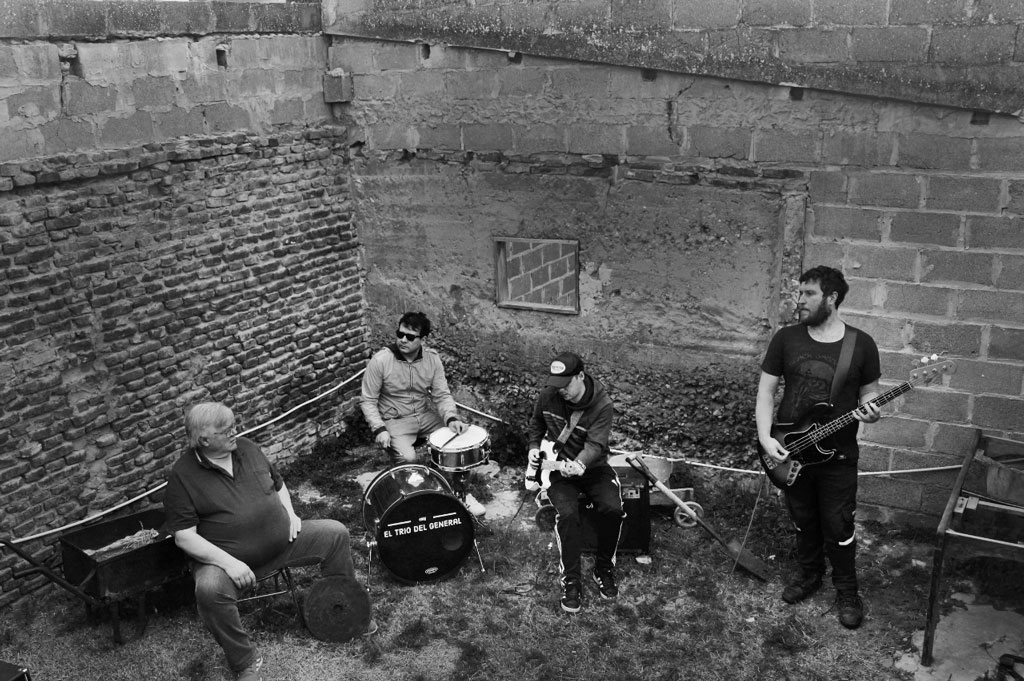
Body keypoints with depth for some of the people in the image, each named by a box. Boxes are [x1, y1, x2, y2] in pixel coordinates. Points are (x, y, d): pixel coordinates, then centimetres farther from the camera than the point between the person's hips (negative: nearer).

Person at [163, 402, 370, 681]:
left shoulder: (247, 447, 3)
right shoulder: (182, 475, -14)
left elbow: (277, 482, 19)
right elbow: (184, 535, -17)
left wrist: (289, 511, 0)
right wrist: (228, 561, -27)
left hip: (283, 540, 5)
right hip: (225, 558, -5)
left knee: (335, 533, -4)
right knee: (209, 589, -36)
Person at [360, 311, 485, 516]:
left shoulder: (432, 358, -6)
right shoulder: (381, 360, -17)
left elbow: (442, 395, -4)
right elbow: (367, 400, -10)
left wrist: (451, 418, -24)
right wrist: (379, 429, -23)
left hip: (425, 415, 4)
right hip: (395, 420, -4)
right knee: (407, 458, -30)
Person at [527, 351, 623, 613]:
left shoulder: (602, 405, -17)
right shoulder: (548, 395, -7)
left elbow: (595, 444, -27)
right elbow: (536, 423, 14)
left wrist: (579, 464, -46)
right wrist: (534, 447, -2)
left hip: (592, 466, 0)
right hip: (557, 467, 1)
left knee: (613, 508, -26)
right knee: (567, 513, -28)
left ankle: (604, 569, 0)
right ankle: (570, 581, -15)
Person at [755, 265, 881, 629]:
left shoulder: (861, 344, -6)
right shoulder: (786, 338, -2)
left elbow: (869, 395, 4)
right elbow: (766, 390, 0)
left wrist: (870, 412, -20)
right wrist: (765, 438, -11)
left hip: (838, 455, -2)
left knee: (838, 527, 5)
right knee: (803, 521, 17)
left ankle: (847, 592, 27)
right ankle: (810, 574, 40)